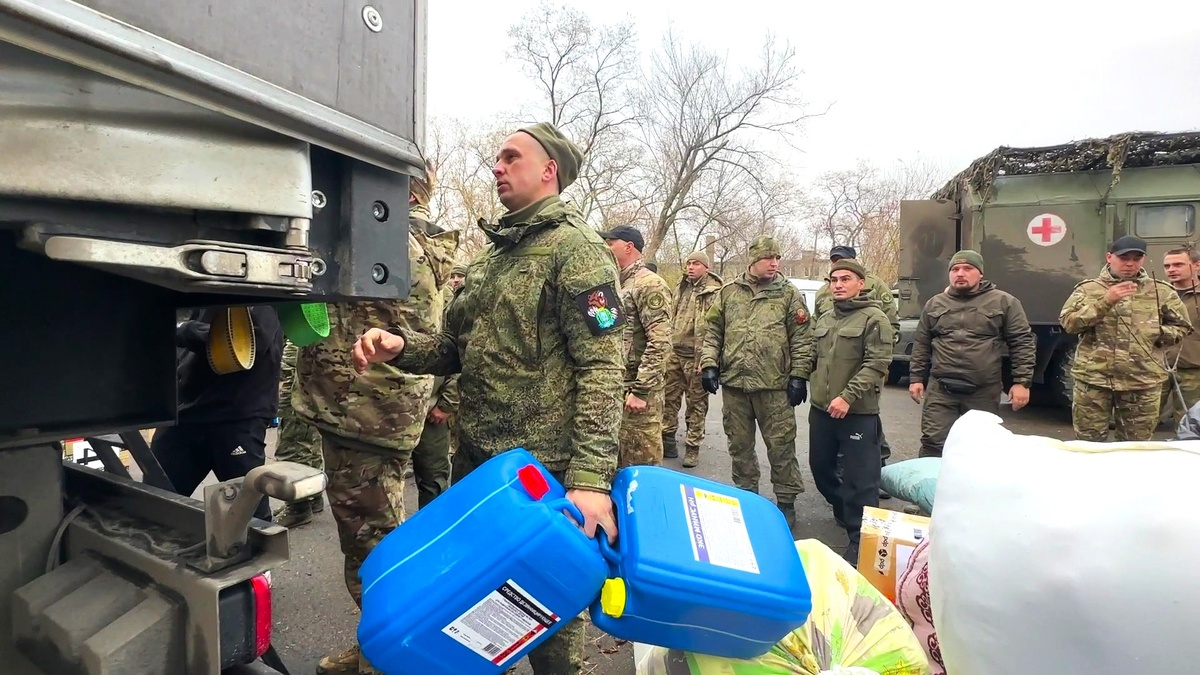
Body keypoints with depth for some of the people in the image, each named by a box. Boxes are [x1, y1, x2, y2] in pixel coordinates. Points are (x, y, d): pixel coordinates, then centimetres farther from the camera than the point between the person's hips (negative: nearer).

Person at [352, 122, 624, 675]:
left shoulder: (575, 248, -9)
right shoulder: (490, 257, 16)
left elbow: (601, 370, -18)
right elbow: (455, 350, 16)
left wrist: (591, 478, -25)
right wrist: (399, 347, -4)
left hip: (543, 469, -8)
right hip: (475, 459, 8)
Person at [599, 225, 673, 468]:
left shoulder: (650, 284, -11)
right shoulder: (617, 284, 18)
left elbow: (659, 343, -19)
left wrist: (641, 391, -22)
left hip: (637, 389, -9)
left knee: (641, 465, -1)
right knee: (617, 463, 17)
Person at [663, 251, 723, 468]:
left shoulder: (715, 293, -10)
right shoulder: (681, 289, 14)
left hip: (696, 357, -6)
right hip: (674, 353, 7)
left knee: (696, 404, 5)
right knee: (669, 397, 12)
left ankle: (693, 447, 14)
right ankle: (667, 438, 26)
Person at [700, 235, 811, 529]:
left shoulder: (788, 293, 2)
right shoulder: (728, 292, 7)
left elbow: (801, 338, 0)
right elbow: (713, 332, 10)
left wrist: (798, 376, -5)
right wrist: (709, 364, 0)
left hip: (774, 385, -2)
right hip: (734, 382, 3)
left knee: (781, 446, 4)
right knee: (739, 445, 13)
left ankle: (786, 502, 19)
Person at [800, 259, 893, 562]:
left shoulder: (874, 318, -8)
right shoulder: (824, 320, 13)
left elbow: (876, 364, -17)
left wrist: (848, 396, -23)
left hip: (858, 413, -7)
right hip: (821, 409, 7)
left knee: (859, 478, -3)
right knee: (820, 466, 19)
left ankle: (860, 538, 11)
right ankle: (844, 511, 42)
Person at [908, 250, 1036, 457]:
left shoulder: (1004, 302, 2)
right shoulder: (934, 304, 10)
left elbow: (1022, 342, 1)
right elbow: (921, 345, 14)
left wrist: (1022, 381, -6)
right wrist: (916, 378, 8)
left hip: (984, 392, -1)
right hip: (940, 389, 1)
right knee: (933, 443, -1)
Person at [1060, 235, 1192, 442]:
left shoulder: (1162, 291, 9)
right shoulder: (1088, 288, 3)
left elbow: (1181, 326, 16)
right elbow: (1068, 323, -9)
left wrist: (1158, 333, -4)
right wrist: (1104, 302, -18)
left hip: (1143, 382, 2)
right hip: (1093, 379, -2)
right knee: (1088, 444, 4)